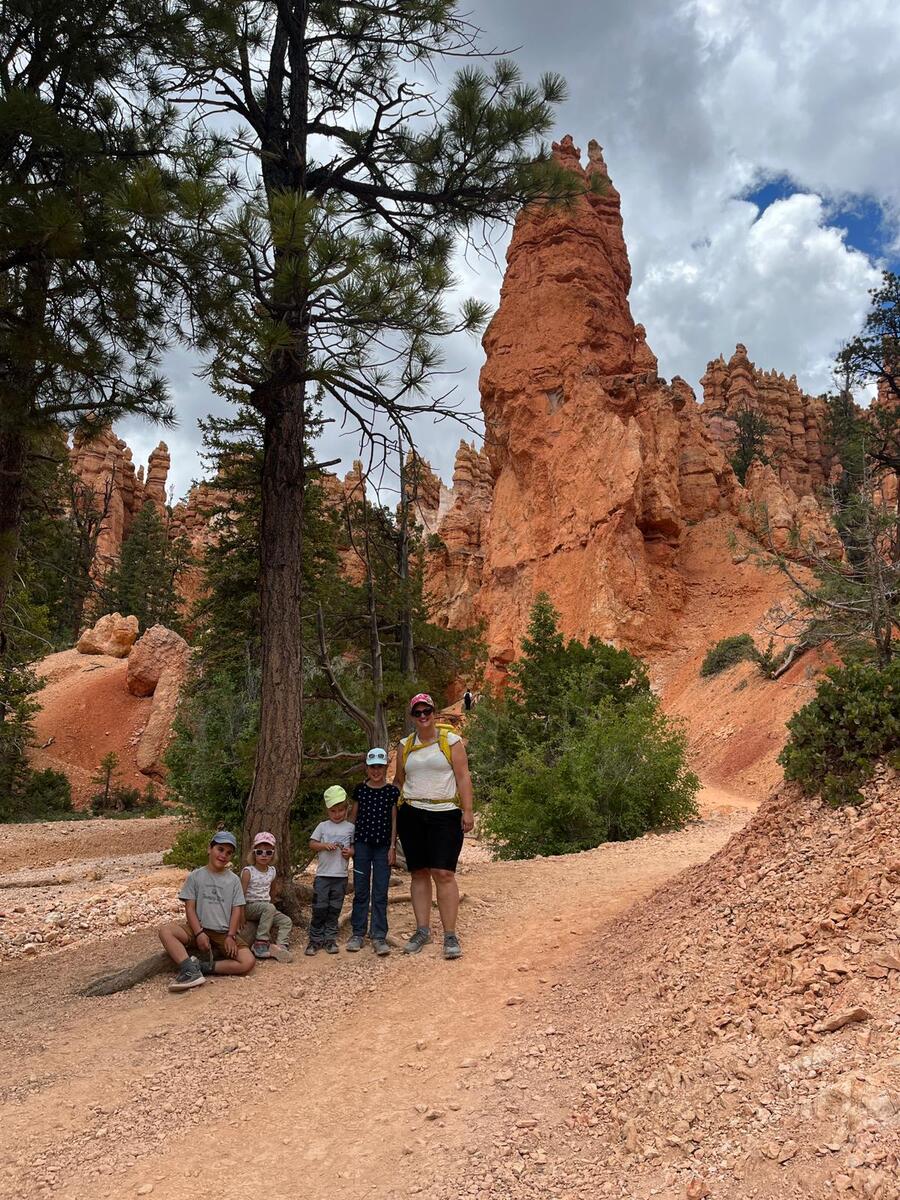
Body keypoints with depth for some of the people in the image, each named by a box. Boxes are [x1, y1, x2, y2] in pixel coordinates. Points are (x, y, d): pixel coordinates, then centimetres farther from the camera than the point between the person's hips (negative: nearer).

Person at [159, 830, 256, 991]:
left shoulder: (234, 880, 7)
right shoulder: (195, 876, 4)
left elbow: (237, 910, 2)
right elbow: (190, 908, -2)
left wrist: (231, 936, -12)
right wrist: (199, 933, -15)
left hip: (225, 933, 0)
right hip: (199, 930, 0)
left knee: (248, 962, -24)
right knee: (165, 930, -28)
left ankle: (200, 967, -20)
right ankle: (191, 970, -38)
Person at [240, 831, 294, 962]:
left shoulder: (272, 871, 6)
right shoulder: (248, 871, -12)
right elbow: (241, 895, -15)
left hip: (266, 906, 7)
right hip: (250, 907, -7)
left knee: (286, 921, -11)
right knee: (269, 907, -34)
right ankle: (261, 942, -29)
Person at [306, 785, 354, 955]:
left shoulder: (350, 827, 4)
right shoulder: (323, 826, 3)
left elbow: (355, 846, 9)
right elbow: (312, 844, 3)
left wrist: (350, 852, -12)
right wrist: (325, 845, -15)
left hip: (341, 876, 1)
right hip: (323, 875, -1)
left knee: (334, 909, 8)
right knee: (319, 908, 0)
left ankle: (330, 938, 18)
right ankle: (315, 939, 10)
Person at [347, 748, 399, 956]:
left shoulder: (392, 792, 1)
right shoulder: (360, 790, 4)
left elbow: (394, 821, 3)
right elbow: (353, 817, 9)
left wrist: (393, 847, -2)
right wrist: (349, 843, 5)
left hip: (383, 847, -1)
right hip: (362, 844, 1)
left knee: (380, 893, 0)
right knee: (360, 890, 6)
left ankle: (379, 937, 6)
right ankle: (358, 933, 16)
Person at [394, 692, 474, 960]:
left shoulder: (451, 740, 1)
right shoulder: (405, 745, 12)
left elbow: (463, 777, -2)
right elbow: (399, 780, 19)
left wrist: (467, 811, -9)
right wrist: (392, 814, 14)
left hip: (445, 815, -4)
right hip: (412, 815, 4)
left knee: (444, 873, -10)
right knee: (419, 873, 7)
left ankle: (450, 935, -4)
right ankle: (422, 930, 15)